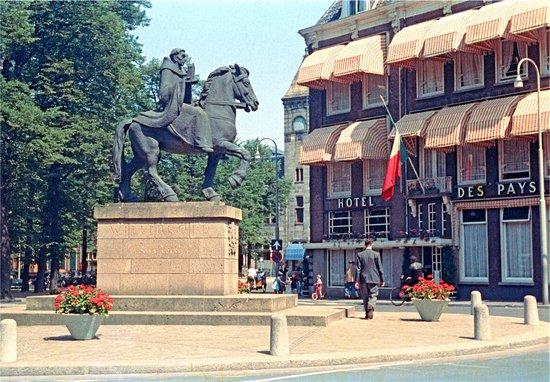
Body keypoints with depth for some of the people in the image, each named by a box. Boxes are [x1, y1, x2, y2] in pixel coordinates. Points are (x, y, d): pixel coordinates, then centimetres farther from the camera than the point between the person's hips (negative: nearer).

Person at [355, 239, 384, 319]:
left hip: (363, 279, 1)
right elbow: (380, 268, 0)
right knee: (373, 295, 3)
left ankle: (367, 314, 14)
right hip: (374, 279, -1)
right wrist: (382, 280, 8)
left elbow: (358, 269, -1)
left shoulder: (359, 255, 0)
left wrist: (357, 281, -1)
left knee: (365, 297, 11)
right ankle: (371, 308, -24)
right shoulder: (376, 254, -2)